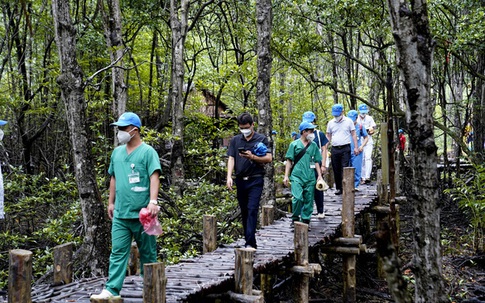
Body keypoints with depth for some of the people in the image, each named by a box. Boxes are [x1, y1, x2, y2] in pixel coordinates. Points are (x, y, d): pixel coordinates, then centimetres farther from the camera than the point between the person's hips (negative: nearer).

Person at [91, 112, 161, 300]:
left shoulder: (148, 152, -7)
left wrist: (153, 202, -27)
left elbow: (154, 177, -16)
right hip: (120, 214, 5)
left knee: (147, 252, 9)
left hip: (142, 214, -5)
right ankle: (112, 290, 1)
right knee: (118, 252, 1)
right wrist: (111, 202, 21)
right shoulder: (117, 152, 12)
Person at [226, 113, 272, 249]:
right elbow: (231, 159, 6)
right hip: (240, 180, 4)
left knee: (252, 210, -13)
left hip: (255, 180, -4)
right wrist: (229, 177, -7)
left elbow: (269, 158, -4)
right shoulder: (235, 140, 11)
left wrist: (252, 157, -18)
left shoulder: (262, 139, 2)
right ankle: (248, 241, 19)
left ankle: (250, 243, -16)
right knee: (244, 211, 10)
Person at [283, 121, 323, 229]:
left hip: (310, 178, 3)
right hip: (297, 176, -3)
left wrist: (319, 175, 9)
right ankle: (295, 218, 3)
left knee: (308, 200, 4)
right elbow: (289, 161, 5)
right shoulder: (294, 144, 4)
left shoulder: (313, 145, 13)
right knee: (297, 198, -16)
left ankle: (305, 220, 15)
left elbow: (316, 162, 16)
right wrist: (286, 176, -1)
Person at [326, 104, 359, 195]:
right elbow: (328, 137, 15)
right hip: (334, 149, 3)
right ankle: (338, 188, 15)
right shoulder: (330, 123, 11)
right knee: (336, 170, 6)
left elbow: (353, 134, 6)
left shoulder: (348, 121, 4)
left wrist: (356, 147, 0)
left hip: (345, 149, -3)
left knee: (344, 169, -9)